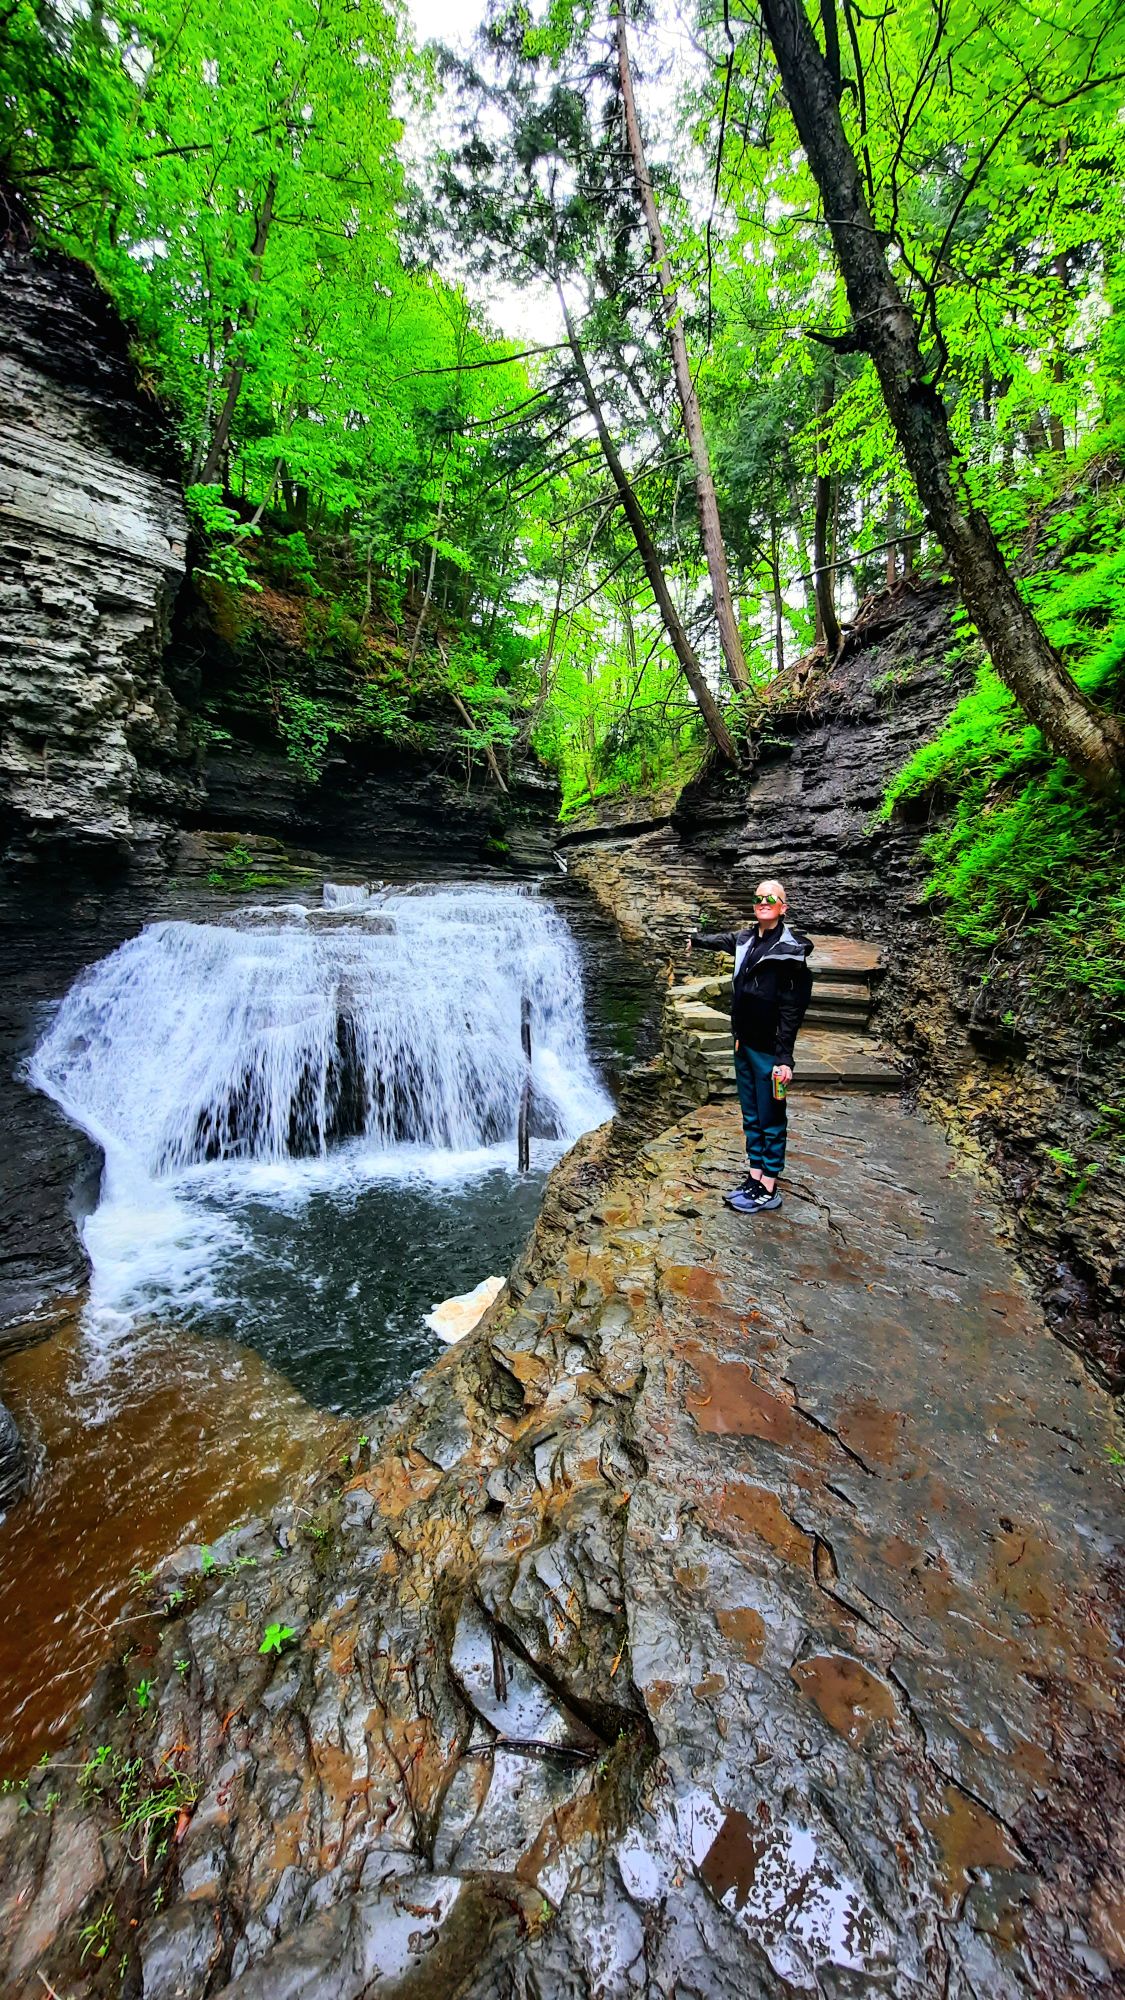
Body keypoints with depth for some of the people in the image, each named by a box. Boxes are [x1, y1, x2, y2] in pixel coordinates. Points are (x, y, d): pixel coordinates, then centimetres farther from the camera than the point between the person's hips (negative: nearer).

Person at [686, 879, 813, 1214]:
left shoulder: (790, 950, -14)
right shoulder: (746, 940, 7)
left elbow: (791, 1010, -17)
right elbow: (722, 940, 32)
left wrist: (784, 1057, -20)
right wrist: (697, 939, 51)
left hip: (769, 1049, -7)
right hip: (744, 1045, 7)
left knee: (770, 1119, 4)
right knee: (751, 1116, 15)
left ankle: (769, 1190, 16)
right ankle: (754, 1178, 27)